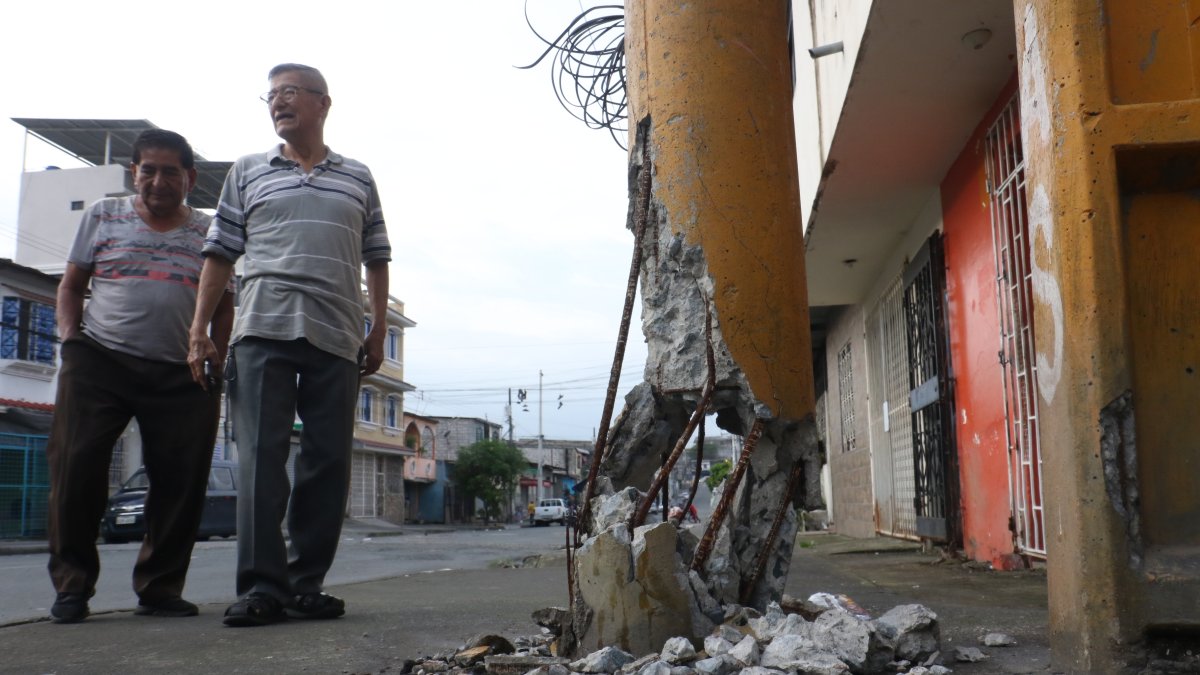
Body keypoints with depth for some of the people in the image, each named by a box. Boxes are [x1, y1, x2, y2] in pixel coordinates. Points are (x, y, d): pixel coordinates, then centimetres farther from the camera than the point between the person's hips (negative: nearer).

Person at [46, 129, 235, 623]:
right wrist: (69, 335, 1)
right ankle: (71, 585, 8)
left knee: (181, 484, -4)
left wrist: (215, 364, 3)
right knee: (76, 468, -6)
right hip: (99, 361, 0)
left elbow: (225, 306, 15)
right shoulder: (102, 216, 14)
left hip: (182, 377, 0)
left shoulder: (210, 232, 14)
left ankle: (160, 587, 11)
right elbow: (71, 285, 16)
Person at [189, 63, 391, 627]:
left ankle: (306, 584, 8)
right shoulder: (248, 173, 15)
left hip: (336, 338, 1)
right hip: (262, 331, -1)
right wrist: (199, 331, 4)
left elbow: (376, 260, 17)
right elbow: (219, 255, 12)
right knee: (261, 458, -8)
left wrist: (378, 332, 9)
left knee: (328, 462, 0)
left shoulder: (357, 179, 17)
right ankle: (261, 586, -5)